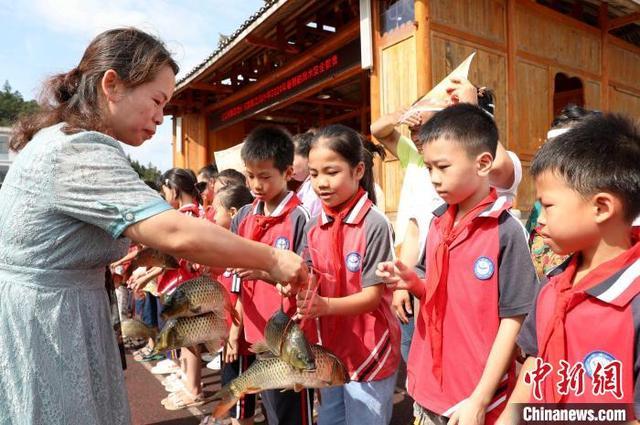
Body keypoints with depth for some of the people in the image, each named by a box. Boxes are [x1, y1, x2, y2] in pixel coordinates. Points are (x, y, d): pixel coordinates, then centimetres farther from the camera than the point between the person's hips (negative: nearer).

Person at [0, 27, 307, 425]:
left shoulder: (59, 139, 10)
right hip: (46, 327, -9)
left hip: (43, 318, 10)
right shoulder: (82, 151, -24)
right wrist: (273, 259, -23)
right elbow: (179, 235, -33)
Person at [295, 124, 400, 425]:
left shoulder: (374, 225, -19)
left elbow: (372, 296, -18)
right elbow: (310, 285, 0)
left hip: (369, 353, -6)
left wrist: (325, 305, -34)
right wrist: (296, 290, -22)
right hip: (330, 350, 6)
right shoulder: (313, 227, 0)